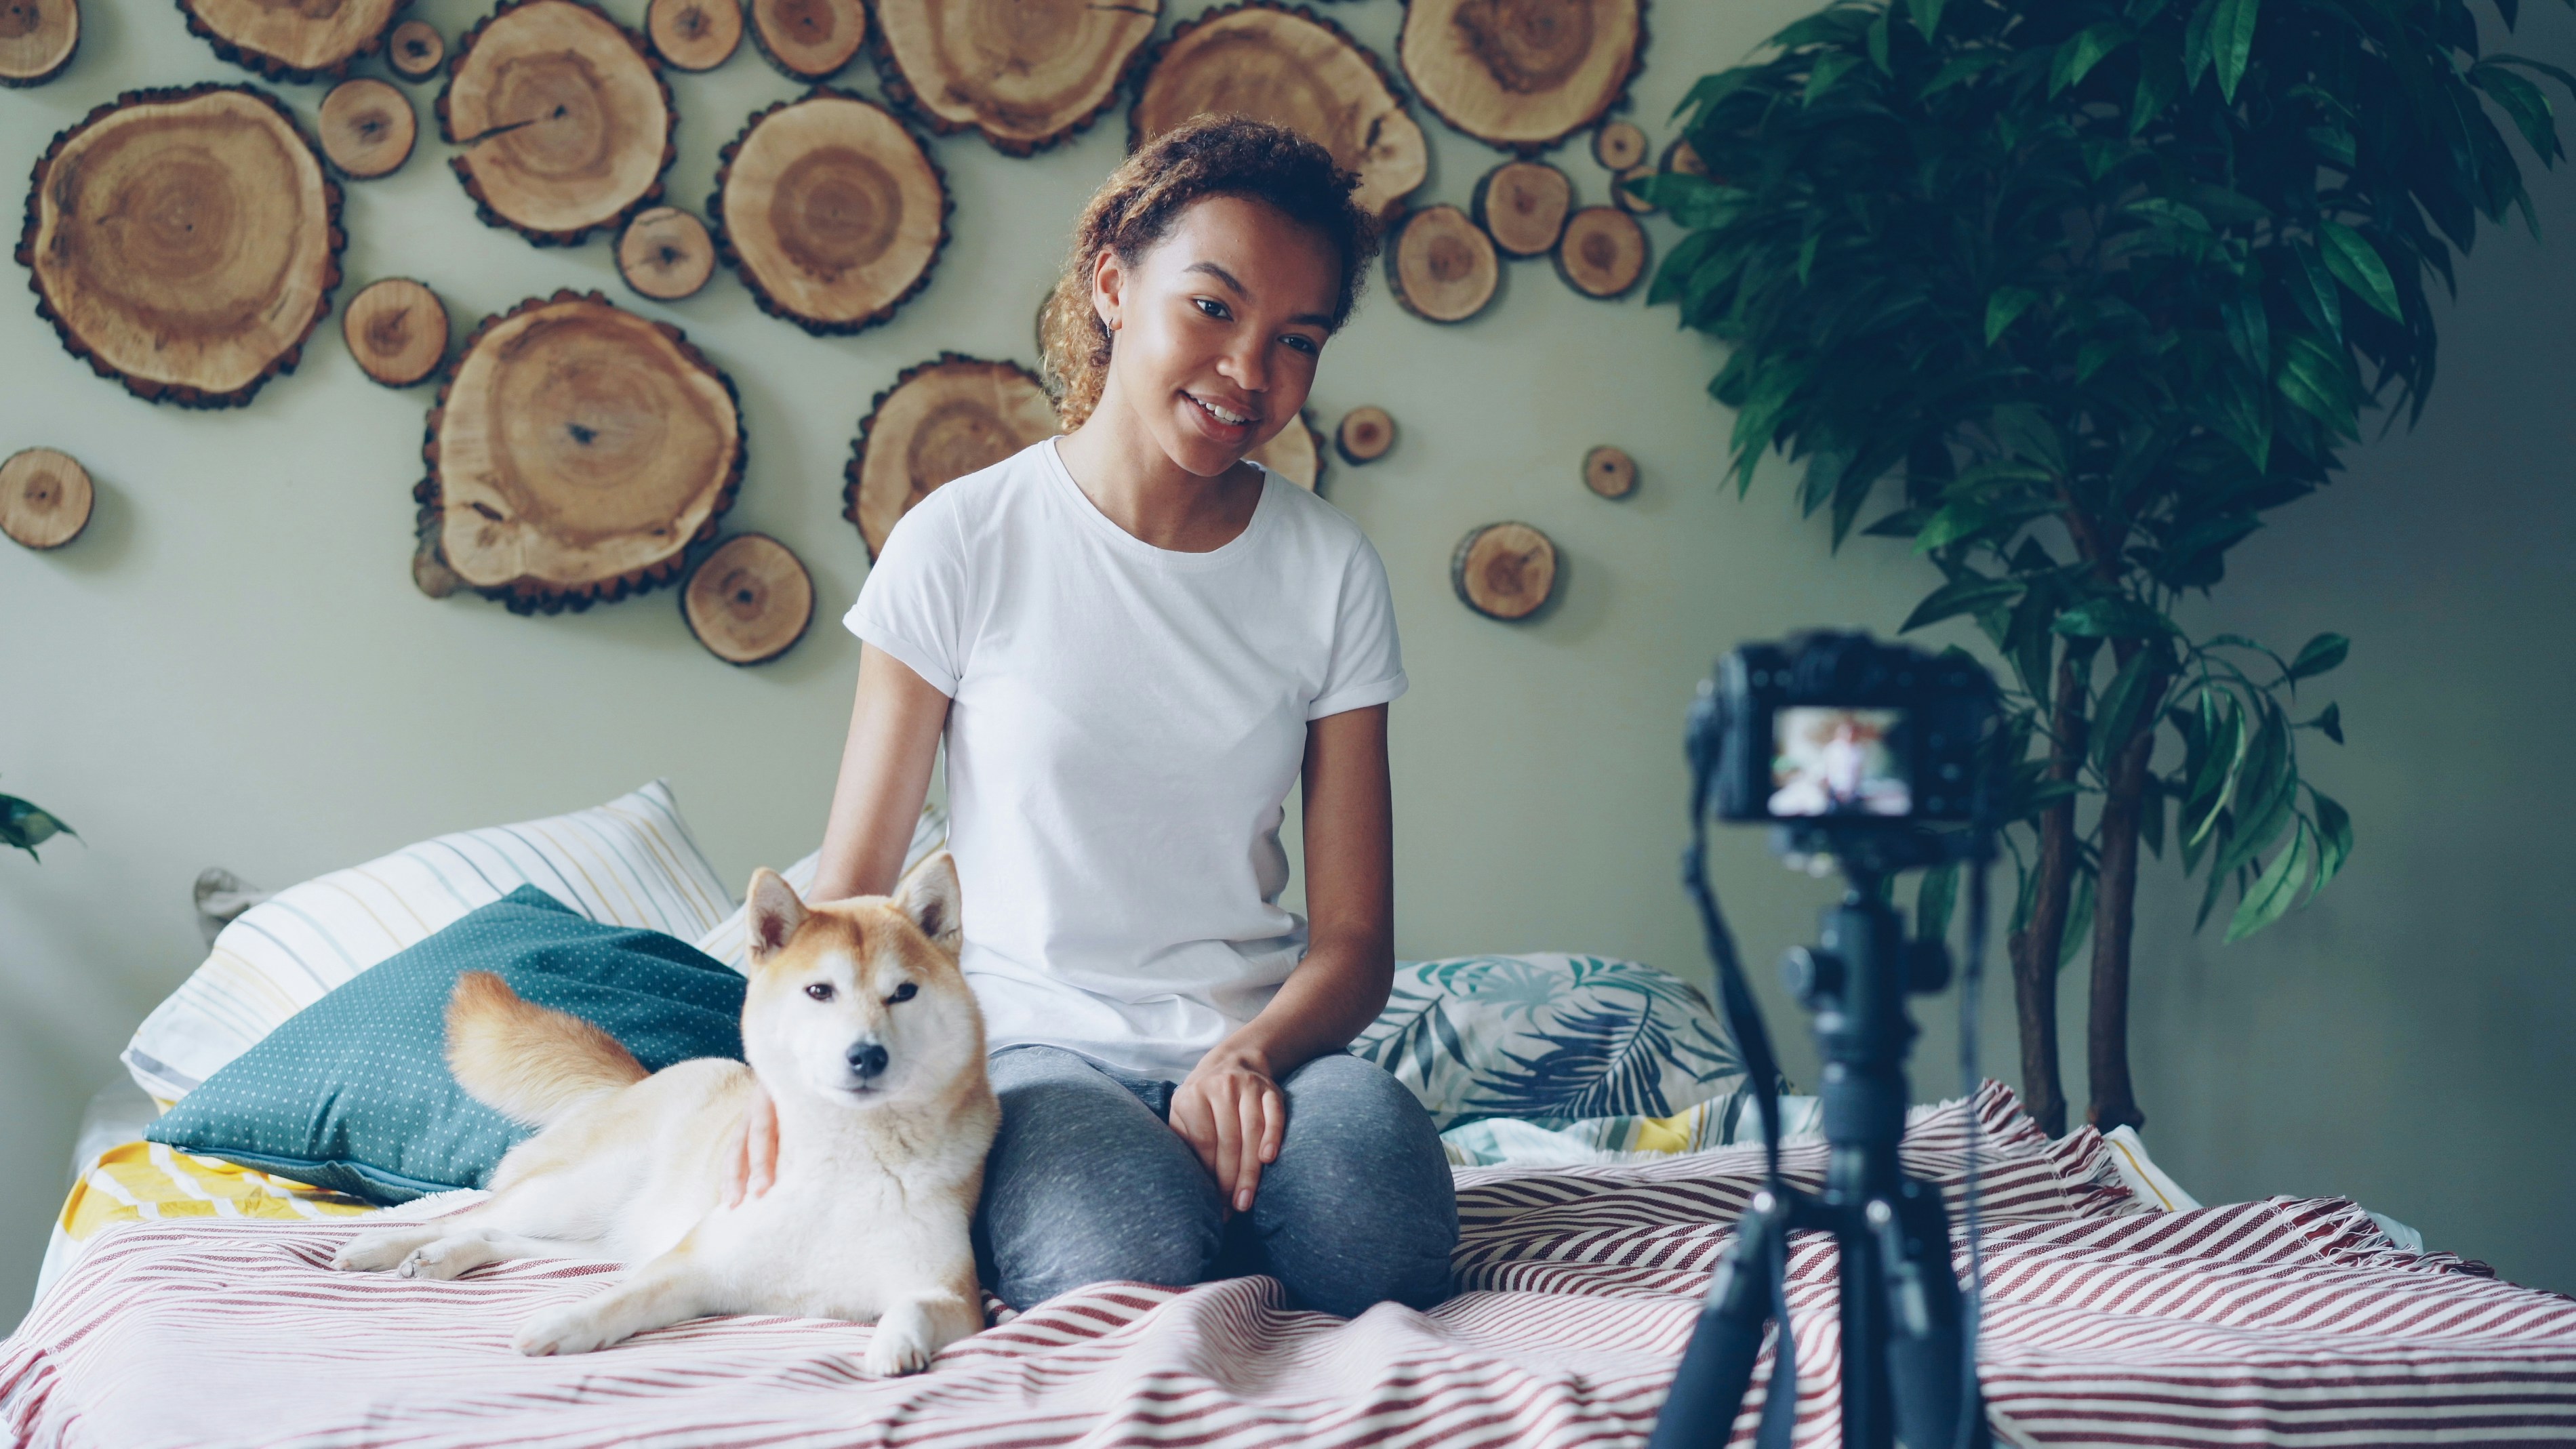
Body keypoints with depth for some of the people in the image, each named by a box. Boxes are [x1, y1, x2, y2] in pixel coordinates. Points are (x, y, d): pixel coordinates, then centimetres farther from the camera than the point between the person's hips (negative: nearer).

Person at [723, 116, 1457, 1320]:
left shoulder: (1329, 572, 5)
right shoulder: (962, 544, -1)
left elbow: (1354, 938, 4)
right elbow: (854, 880, 0)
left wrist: (1251, 1055, -19)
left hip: (1253, 1049, 3)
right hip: (1037, 1049, -2)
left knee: (1380, 1241, -32)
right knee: (1135, 1270, -36)